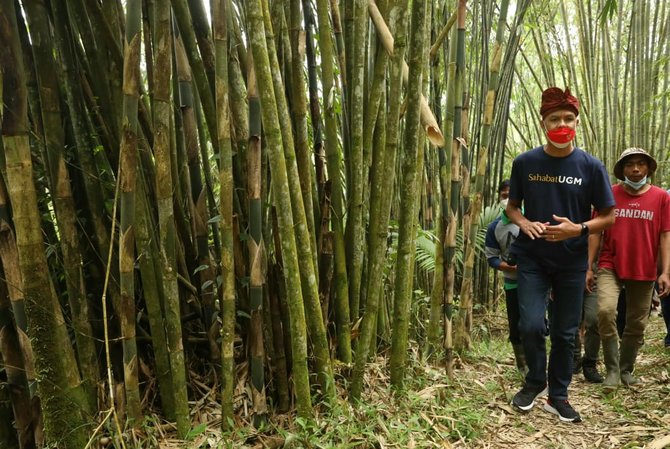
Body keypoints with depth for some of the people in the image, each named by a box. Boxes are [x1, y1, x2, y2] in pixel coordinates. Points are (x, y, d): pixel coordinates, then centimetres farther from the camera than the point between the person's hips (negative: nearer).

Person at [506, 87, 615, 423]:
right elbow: (512, 206, 8)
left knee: (564, 333, 9)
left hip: (572, 263, 0)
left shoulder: (591, 167, -5)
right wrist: (524, 223, -14)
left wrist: (579, 228, -19)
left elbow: (608, 217, 0)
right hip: (532, 260, 0)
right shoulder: (524, 163, -3)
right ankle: (535, 380, 20)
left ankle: (558, 396, 28)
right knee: (531, 326, -10)